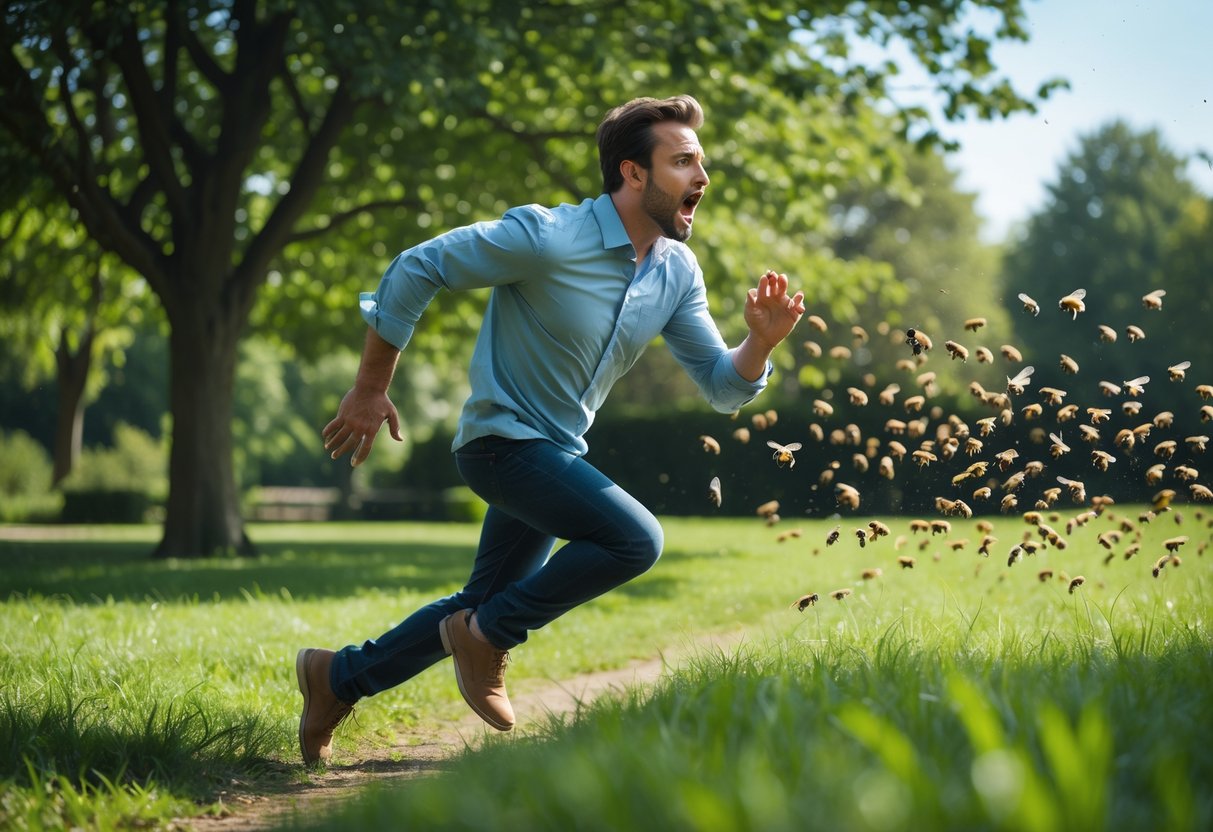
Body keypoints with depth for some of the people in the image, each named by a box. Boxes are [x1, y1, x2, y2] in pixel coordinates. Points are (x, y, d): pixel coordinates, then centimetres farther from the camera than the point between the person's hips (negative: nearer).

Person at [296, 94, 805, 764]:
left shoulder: (677, 273, -1)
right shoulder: (547, 239, -22)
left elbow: (721, 388, 2)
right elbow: (415, 270, -15)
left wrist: (761, 342, -20)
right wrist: (370, 389, -11)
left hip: (558, 456, 8)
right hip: (502, 439, -8)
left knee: (481, 610, 17)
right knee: (634, 539, -24)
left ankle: (338, 678, 34)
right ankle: (487, 637, -6)